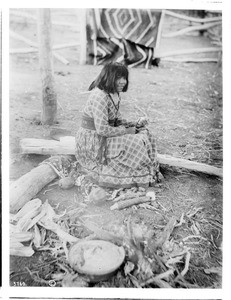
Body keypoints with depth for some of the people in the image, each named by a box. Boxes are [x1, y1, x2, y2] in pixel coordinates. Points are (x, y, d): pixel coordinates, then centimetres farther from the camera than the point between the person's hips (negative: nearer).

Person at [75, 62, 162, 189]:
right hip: (92, 142, -9)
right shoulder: (99, 96, -25)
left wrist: (134, 124, -4)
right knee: (135, 144, -18)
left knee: (144, 132, 2)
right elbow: (102, 129, -29)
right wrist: (127, 131, -18)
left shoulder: (116, 94, 5)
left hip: (104, 136, 10)